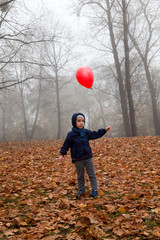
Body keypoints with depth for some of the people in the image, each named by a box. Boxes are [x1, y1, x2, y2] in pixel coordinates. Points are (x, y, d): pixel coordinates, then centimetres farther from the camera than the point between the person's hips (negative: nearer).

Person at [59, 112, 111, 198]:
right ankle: (81, 190, 24)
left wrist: (104, 130, 0)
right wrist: (62, 154, -2)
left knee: (91, 174, 7)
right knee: (80, 175, 11)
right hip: (78, 159, -2)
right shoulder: (71, 134, -8)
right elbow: (66, 145, -2)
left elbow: (95, 134, 7)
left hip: (88, 157, 3)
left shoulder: (86, 132, 1)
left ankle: (94, 189, 17)